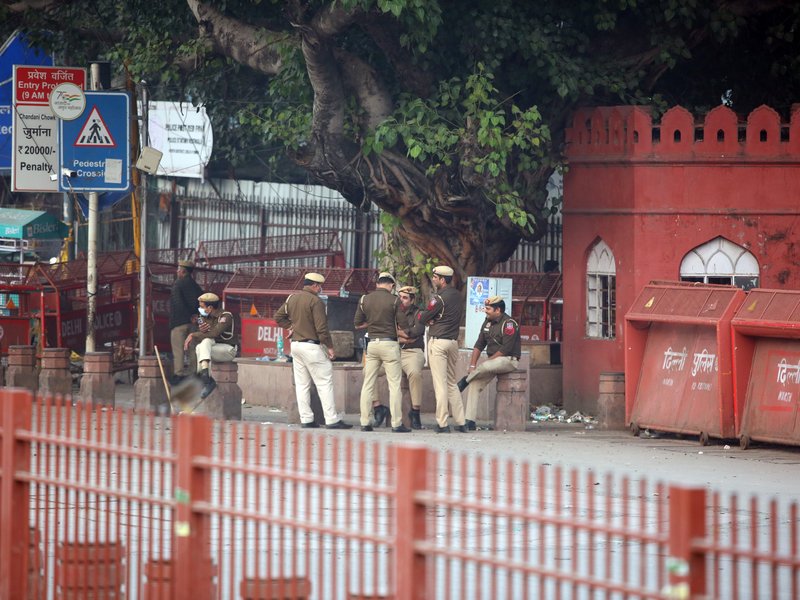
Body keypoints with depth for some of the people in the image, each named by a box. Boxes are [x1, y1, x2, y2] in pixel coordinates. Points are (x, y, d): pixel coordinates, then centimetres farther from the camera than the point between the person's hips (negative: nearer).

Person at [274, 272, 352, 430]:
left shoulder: (292, 298, 10)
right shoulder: (315, 301, -14)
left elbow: (279, 317, 20)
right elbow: (321, 328, -17)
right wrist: (329, 346, -11)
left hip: (296, 344, 8)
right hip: (312, 346, -8)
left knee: (301, 384, 10)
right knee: (325, 383, -5)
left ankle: (306, 419, 11)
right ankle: (332, 420, -7)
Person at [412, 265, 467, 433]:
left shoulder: (439, 297, -14)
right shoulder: (458, 296, 11)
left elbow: (422, 318, -8)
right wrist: (433, 319, -1)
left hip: (438, 342, -8)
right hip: (454, 341, 8)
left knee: (440, 383, -6)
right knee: (452, 383, 15)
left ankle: (442, 424, -7)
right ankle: (460, 422, 12)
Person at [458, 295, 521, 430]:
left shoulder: (509, 324, -14)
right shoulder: (487, 323, 12)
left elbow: (505, 349, -19)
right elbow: (479, 345, 11)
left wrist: (488, 361, -17)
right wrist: (472, 365, 0)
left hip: (509, 360, -8)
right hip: (493, 362, 8)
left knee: (485, 367, -37)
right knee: (475, 384, -9)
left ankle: (465, 381, -7)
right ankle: (470, 422, -10)